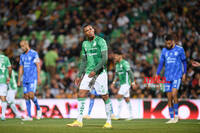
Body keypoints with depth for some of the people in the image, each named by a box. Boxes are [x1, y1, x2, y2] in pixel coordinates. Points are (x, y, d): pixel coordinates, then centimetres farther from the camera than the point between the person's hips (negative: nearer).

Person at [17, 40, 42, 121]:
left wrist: (38, 78, -15)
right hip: (25, 79, 7)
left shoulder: (34, 53, -5)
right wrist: (19, 80, 14)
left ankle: (38, 109, 8)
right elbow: (21, 69, 18)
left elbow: (38, 66, -9)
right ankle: (29, 116, 4)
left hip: (33, 79, -6)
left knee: (31, 95, -17)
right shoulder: (22, 56, 15)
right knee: (26, 96, 2)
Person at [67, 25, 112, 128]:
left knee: (105, 97, -3)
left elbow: (105, 58, -15)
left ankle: (109, 122, 8)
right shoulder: (85, 44, 12)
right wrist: (79, 76, 15)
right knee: (81, 94, -3)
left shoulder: (101, 41, -7)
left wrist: (95, 70, -23)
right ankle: (79, 121, 0)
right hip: (88, 73, 6)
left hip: (100, 72, -6)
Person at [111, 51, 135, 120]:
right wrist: (113, 82, 10)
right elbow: (117, 74, 21)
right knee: (127, 99, 10)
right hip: (122, 83, 9)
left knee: (119, 97, -15)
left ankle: (118, 115, -13)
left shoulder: (124, 63, -14)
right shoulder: (117, 64, 13)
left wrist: (133, 82, -20)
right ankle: (131, 115, 14)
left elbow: (130, 72, -17)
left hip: (126, 83, -9)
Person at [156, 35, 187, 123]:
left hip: (177, 76, -4)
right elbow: (161, 63, 13)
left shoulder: (180, 49, 0)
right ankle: (172, 118, 7)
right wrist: (157, 75, 6)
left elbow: (184, 62, 8)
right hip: (167, 77, 4)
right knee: (169, 98, 1)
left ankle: (176, 115, -3)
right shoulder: (164, 50, 9)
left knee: (174, 94, -18)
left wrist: (184, 73, 4)